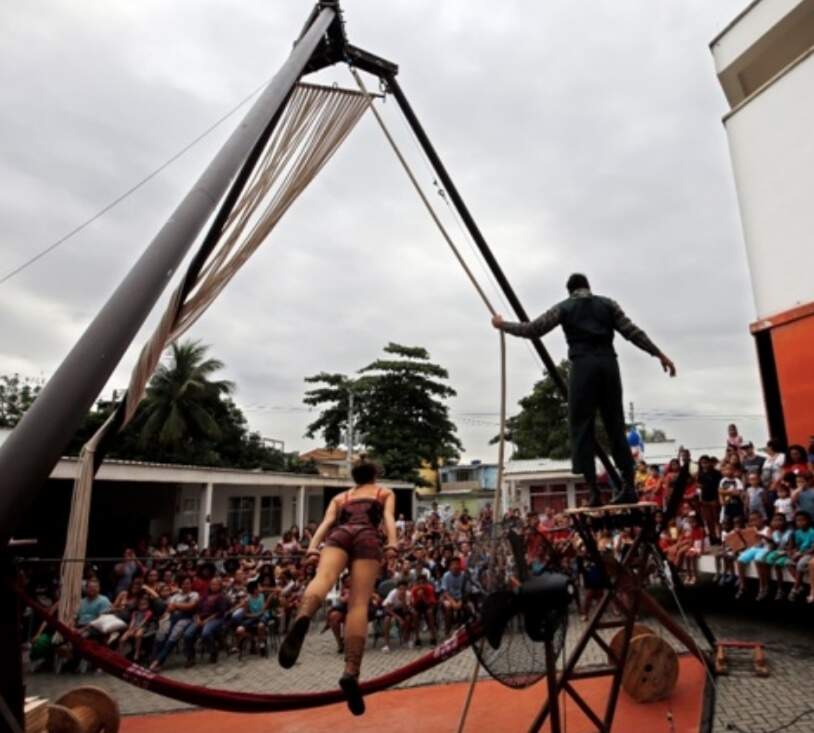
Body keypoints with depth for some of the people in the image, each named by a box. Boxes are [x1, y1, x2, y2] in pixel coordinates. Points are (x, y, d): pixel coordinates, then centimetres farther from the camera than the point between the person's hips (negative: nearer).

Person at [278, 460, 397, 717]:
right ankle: (351, 673, -28)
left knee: (323, 580, -26)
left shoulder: (340, 497, 35)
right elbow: (388, 518, 10)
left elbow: (327, 522, 18)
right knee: (358, 604, -11)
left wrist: (313, 547, 5)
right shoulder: (385, 493, 30)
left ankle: (302, 619, -59)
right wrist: (392, 544, -5)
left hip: (339, 534, 1)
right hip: (368, 536, -1)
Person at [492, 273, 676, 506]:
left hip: (583, 366, -3)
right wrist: (660, 355, 14)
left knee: (582, 429, 0)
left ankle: (594, 491, -6)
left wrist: (502, 325, 26)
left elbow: (532, 330, 13)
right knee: (616, 427, 9)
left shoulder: (564, 307, 13)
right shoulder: (607, 304, 18)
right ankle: (628, 487, 6)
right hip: (608, 364, 3)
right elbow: (633, 331, 11)